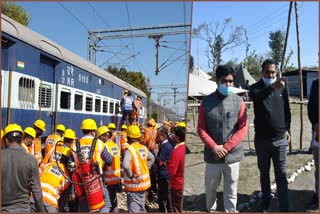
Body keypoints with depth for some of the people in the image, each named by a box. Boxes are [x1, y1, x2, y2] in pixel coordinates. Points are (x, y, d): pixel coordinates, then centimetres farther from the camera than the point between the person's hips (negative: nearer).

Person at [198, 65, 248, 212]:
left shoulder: (238, 101, -2)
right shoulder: (206, 102, -2)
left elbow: (243, 128, -5)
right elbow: (201, 128, -2)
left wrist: (225, 148, -12)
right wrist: (214, 147, -13)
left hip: (233, 155, 0)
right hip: (212, 155, 1)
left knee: (231, 191, 11)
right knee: (210, 187, 16)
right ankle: (210, 210, 38)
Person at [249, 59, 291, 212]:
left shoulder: (282, 87, 4)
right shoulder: (256, 87, -6)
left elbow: (287, 110, 14)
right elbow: (255, 97, -32)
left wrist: (287, 129, 7)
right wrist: (272, 87, -49)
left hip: (280, 139, 1)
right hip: (262, 139, -1)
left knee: (281, 174, 5)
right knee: (264, 173, 14)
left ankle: (284, 207, 12)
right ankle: (266, 201, 31)